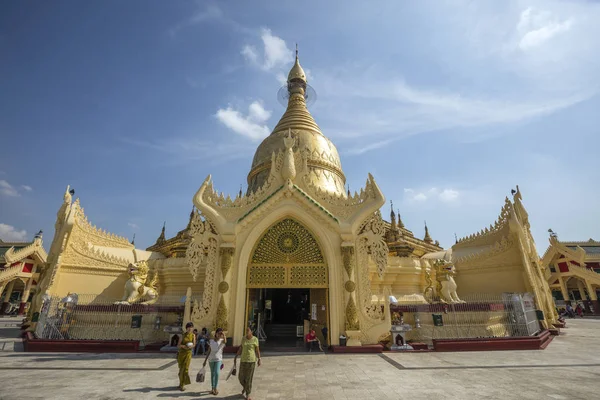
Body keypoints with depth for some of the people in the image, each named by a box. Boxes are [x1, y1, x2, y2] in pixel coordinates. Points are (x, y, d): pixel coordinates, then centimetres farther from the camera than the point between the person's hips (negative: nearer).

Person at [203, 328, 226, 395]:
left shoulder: (222, 341, -4)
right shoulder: (211, 341, 2)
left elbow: (225, 341, -31)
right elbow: (209, 351, 7)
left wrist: (224, 335, -25)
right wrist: (205, 360, 7)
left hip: (218, 359, -2)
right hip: (211, 359, 3)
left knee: (216, 373, -15)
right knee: (212, 374, 11)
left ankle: (215, 388, 0)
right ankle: (212, 388, 23)